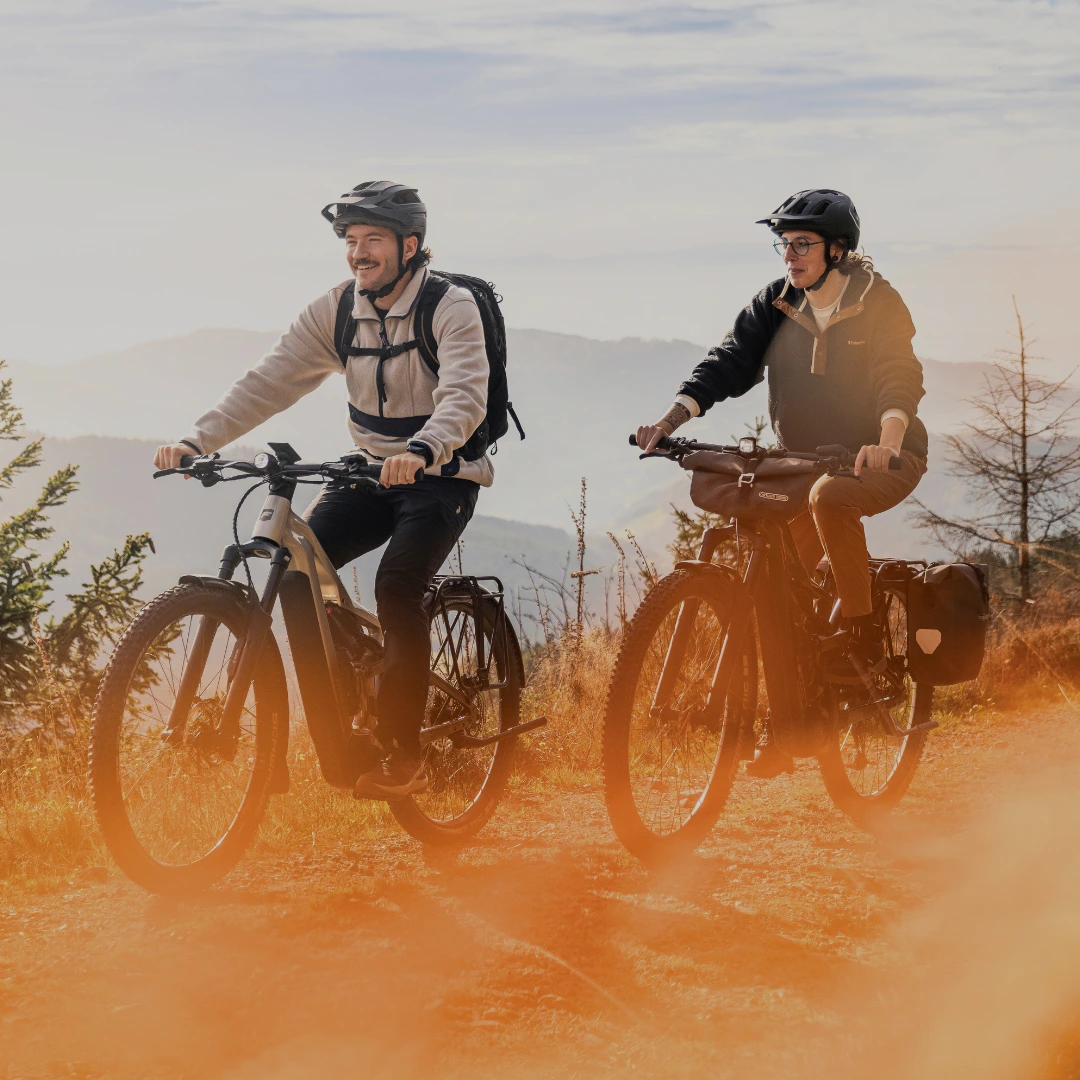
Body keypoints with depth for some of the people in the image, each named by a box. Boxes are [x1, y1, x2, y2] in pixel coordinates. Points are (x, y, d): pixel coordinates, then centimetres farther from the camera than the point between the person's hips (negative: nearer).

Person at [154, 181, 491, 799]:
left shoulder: (451, 308, -15)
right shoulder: (336, 311, 0)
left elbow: (465, 396, -30)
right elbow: (269, 382, -7)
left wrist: (421, 450, -51)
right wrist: (195, 441, -21)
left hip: (442, 476, -5)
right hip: (371, 472, 5)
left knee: (397, 590, -26)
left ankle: (405, 759, -15)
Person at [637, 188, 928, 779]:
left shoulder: (878, 303, -10)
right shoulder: (775, 304, 2)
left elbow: (900, 378, -24)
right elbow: (729, 361, -8)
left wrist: (888, 441, -44)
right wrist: (669, 419, -24)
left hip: (883, 460, -5)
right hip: (806, 464, 5)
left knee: (827, 496, -37)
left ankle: (864, 634, -22)